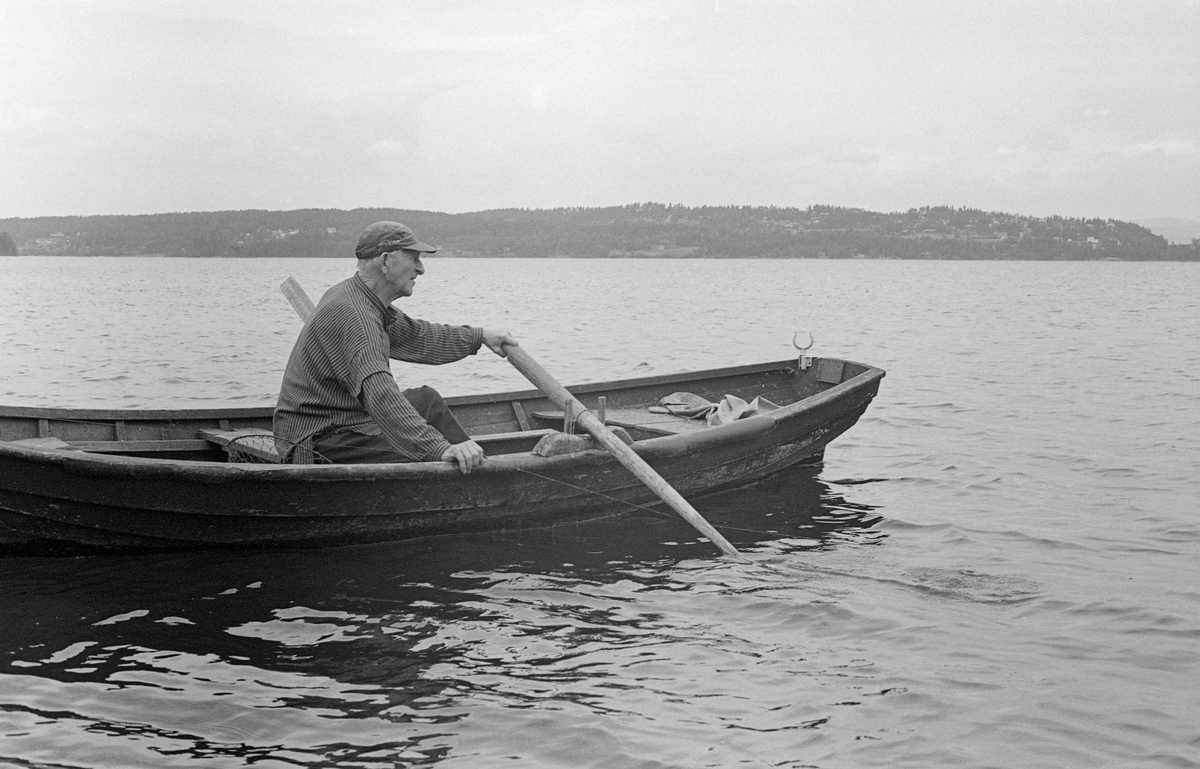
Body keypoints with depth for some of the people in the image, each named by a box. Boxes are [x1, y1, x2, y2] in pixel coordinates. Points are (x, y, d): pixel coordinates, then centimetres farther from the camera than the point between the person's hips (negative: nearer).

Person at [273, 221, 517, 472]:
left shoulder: (367, 301, 9)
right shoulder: (353, 313, -26)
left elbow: (414, 335, 27)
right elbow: (379, 393, -40)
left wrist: (481, 336, 28)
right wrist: (439, 448, -48)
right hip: (316, 446, -11)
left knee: (426, 400, 19)